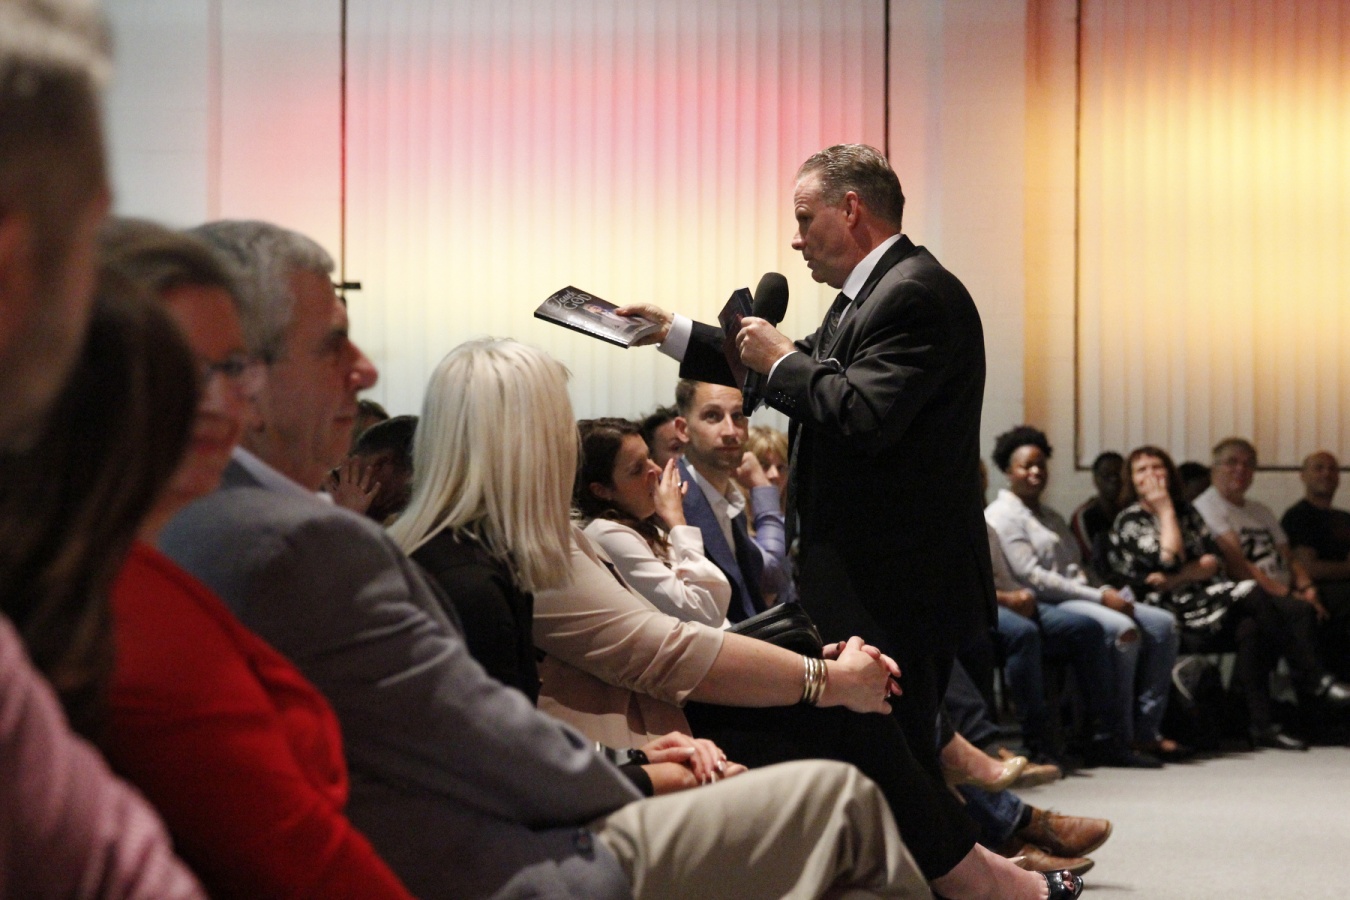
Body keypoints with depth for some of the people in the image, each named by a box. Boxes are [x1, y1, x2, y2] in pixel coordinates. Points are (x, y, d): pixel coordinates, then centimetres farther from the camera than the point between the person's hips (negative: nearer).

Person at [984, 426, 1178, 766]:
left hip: (1077, 596, 9)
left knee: (1162, 624, -6)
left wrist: (1105, 592, -2)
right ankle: (1112, 741, -30)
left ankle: (1146, 726, -10)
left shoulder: (1052, 518, 27)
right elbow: (1032, 577, -13)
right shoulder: (1001, 516, -3)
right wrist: (1098, 597, -15)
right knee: (1122, 630, -32)